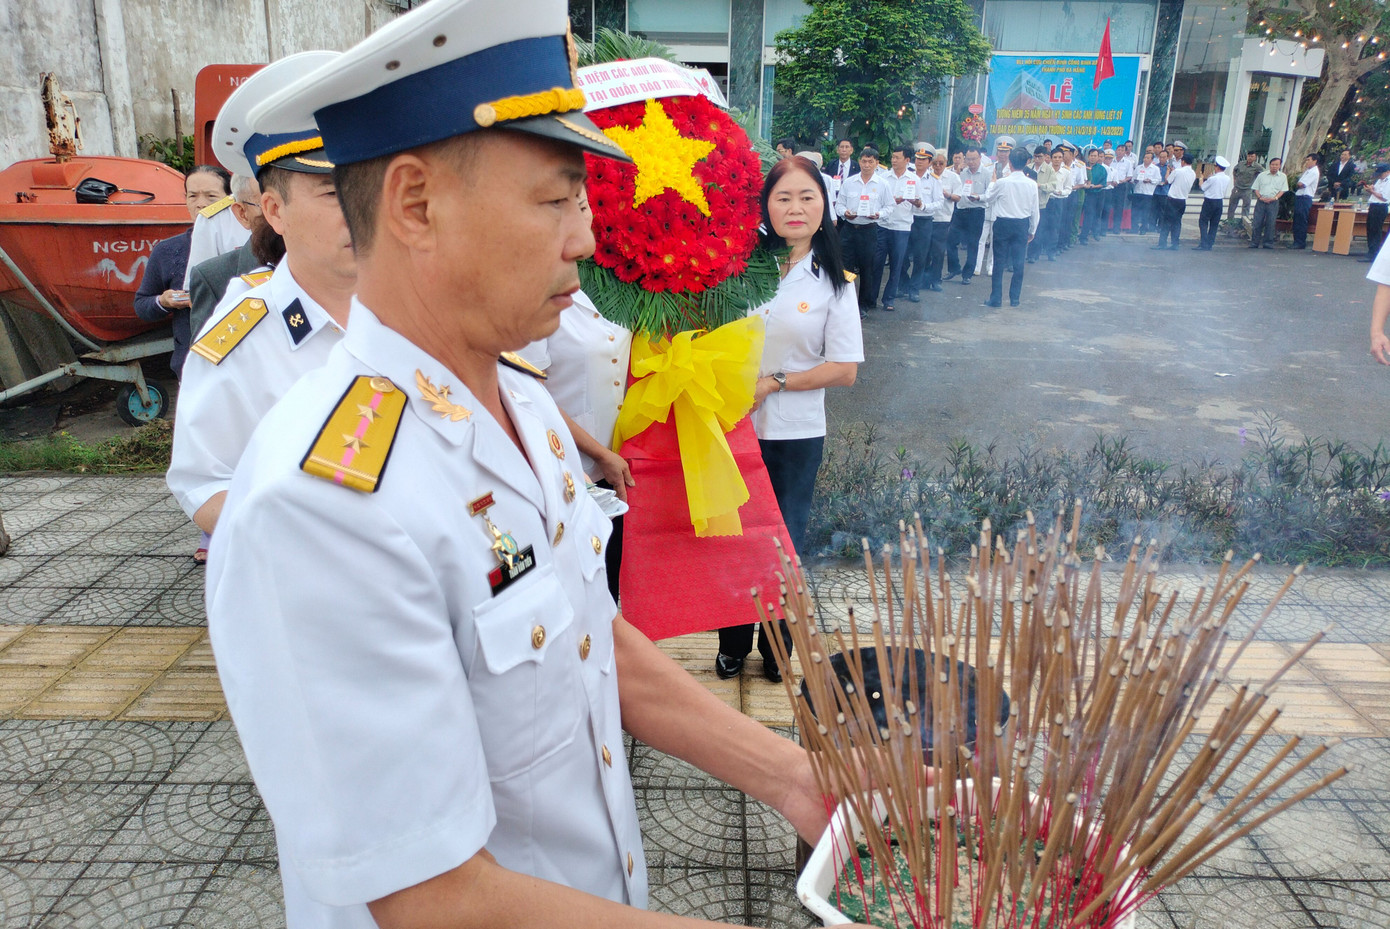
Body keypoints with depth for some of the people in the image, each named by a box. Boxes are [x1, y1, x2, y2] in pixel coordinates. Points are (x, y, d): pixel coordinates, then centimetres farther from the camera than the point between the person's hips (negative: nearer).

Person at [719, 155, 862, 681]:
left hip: (796, 436, -1)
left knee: (784, 545, 10)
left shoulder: (832, 282, -4)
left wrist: (774, 382, -14)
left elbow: (845, 370, -6)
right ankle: (732, 645, 31)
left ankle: (777, 649, 31)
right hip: (735, 428, 1)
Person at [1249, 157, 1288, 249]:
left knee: (1270, 223, -2)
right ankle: (1254, 242, 2)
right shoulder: (1262, 175, 10)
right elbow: (1255, 188, 9)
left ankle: (1268, 243, 3)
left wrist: (1275, 198, -10)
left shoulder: (1283, 176, 11)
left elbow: (1283, 190, 7)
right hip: (1261, 201, 0)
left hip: (1273, 202, 0)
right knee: (1257, 222, -3)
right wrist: (1260, 197, -6)